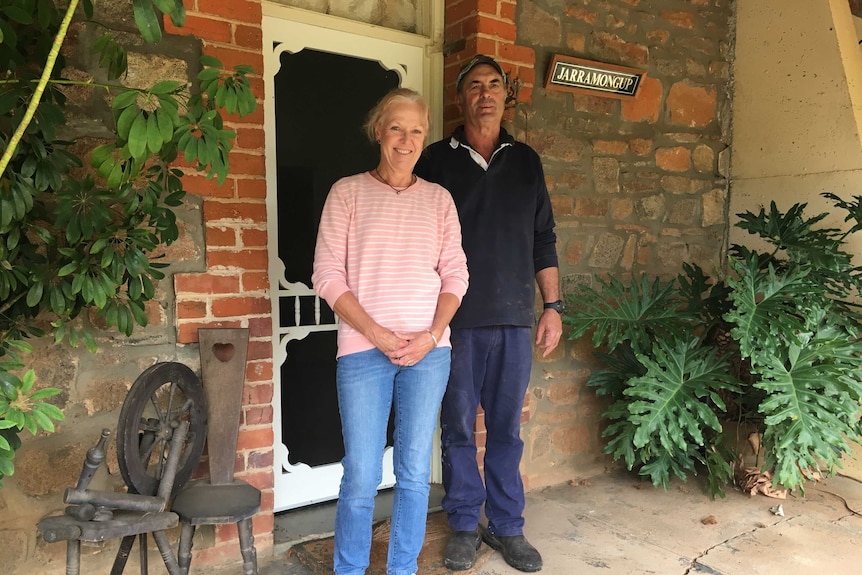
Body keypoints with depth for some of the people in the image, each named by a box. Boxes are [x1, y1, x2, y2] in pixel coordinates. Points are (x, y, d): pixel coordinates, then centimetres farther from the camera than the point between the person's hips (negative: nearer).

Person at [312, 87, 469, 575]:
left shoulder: (439, 198, 10)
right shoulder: (347, 192, 3)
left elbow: (456, 273, 7)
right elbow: (328, 275, -3)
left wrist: (431, 335, -7)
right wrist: (376, 333, -11)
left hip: (429, 351, 3)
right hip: (364, 350, -2)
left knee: (415, 472, 10)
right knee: (361, 476, 1)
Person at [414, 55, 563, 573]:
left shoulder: (526, 161, 11)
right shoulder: (438, 159, 4)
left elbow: (544, 239, 12)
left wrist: (553, 306, 6)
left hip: (515, 317, 2)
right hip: (456, 317, -2)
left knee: (507, 428, 9)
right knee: (458, 427, 7)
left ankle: (507, 526, 25)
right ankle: (465, 525, 24)